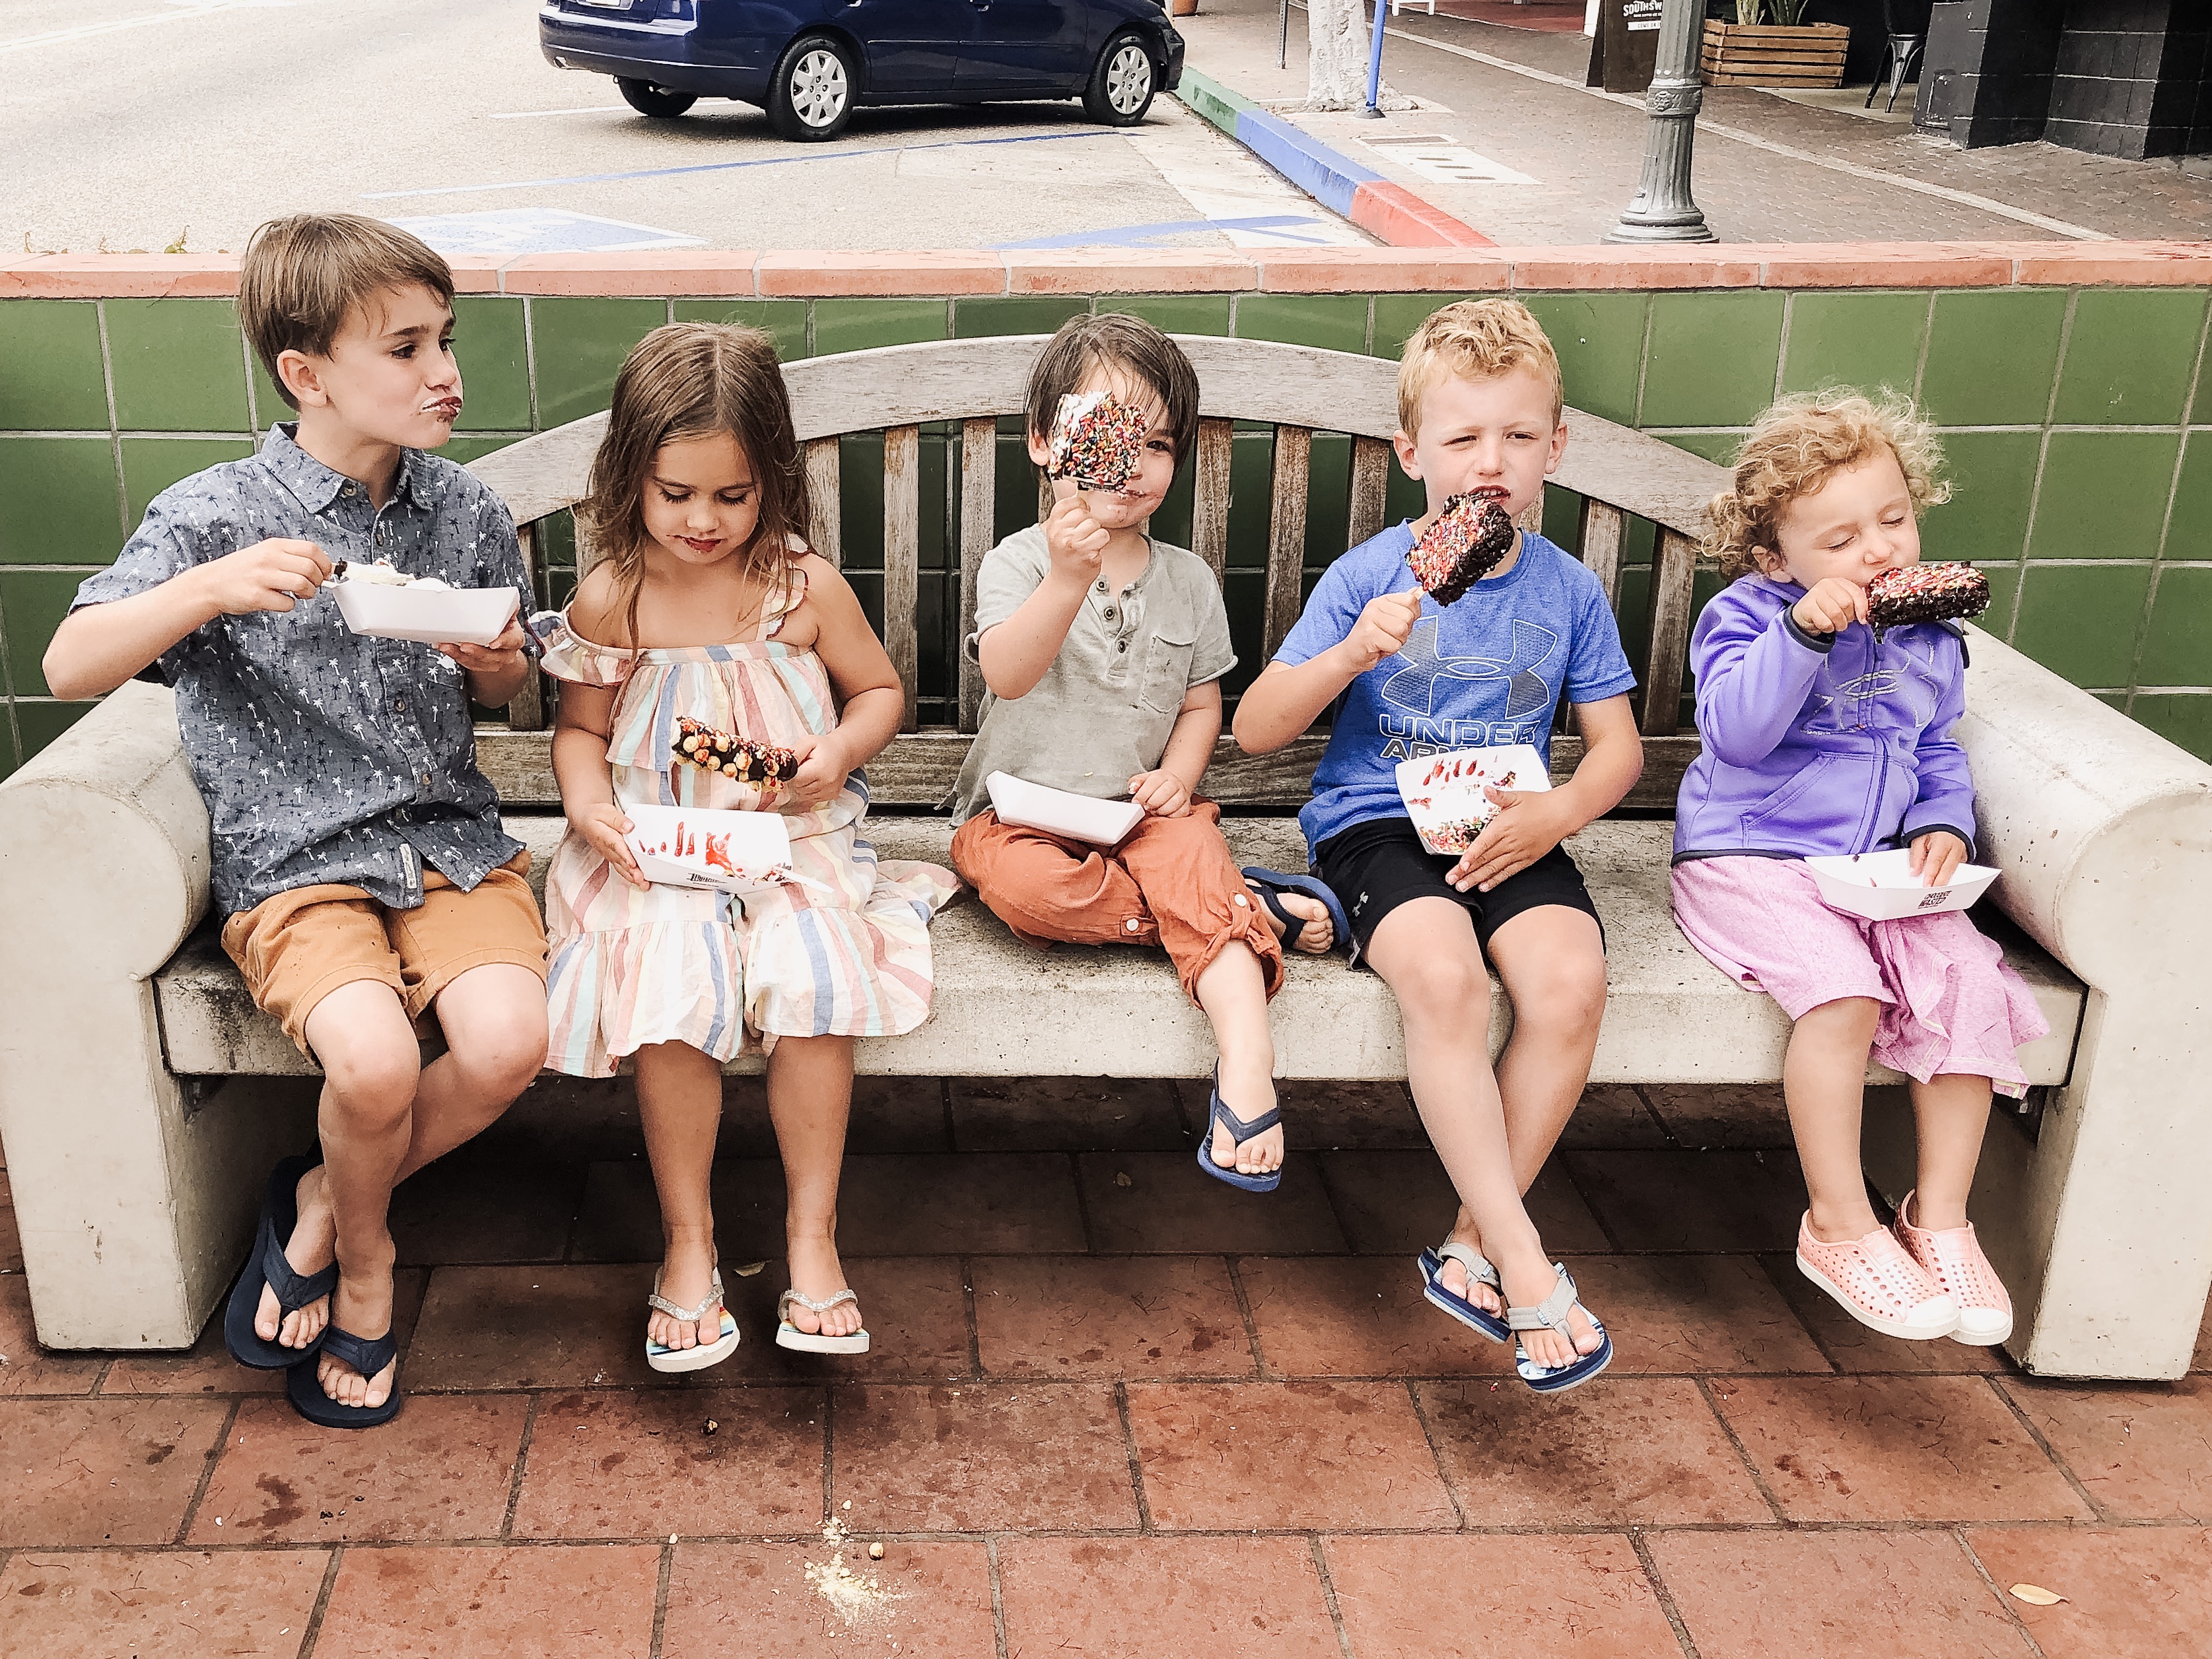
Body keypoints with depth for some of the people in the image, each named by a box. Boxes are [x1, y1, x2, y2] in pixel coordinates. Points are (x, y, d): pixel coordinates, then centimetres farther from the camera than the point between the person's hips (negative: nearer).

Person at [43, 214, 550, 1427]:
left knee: (508, 1041, -23)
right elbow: (70, 667, -13)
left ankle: (322, 1205, 8)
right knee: (374, 1060, -29)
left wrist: (495, 662, -5)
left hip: (451, 839, 4)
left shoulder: (466, 515, 6)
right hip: (296, 862, -3)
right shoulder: (217, 517, -6)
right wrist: (212, 587, -29)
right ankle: (362, 1262, 7)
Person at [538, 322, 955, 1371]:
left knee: (812, 978, -27)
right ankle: (688, 1241, -8)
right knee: (671, 986, -28)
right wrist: (588, 802, -10)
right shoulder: (612, 598, -1)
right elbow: (581, 729, 10)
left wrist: (840, 749, -11)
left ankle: (812, 1231, -8)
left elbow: (880, 690, 10)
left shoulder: (803, 585, -2)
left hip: (793, 841, 0)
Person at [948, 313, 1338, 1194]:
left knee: (1191, 851, -30)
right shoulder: (1019, 562, -8)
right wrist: (1068, 578, -44)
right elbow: (1007, 675, -27)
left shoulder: (1188, 580, 6)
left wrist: (1177, 775, -8)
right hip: (1023, 813, -2)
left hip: (1140, 814, 2)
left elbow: (1202, 702, 14)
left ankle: (1246, 1054, -40)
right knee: (1028, 885, -33)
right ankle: (1255, 907, -22)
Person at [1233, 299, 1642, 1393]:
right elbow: (1255, 730, -4)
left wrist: (1559, 811, -8)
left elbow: (1616, 744, 13)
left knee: (1570, 982, -27)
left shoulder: (1567, 592, 7)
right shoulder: (1368, 577, -1)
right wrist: (1351, 654, -21)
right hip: (1377, 823, -2)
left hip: (1509, 834, 3)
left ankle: (1472, 1250, -11)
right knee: (1442, 974, -33)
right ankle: (1526, 1267, -23)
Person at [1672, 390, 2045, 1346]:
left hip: (1880, 872, 6)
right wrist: (1805, 631, -31)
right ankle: (1840, 1224, -13)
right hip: (1751, 863, -6)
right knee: (1845, 990, -30)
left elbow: (1939, 754, 22)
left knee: (1971, 985, -18)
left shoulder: (1930, 638, 12)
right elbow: (1735, 730, -23)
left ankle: (1940, 1213, -3)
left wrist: (1944, 827, 1)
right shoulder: (1745, 616, -6)